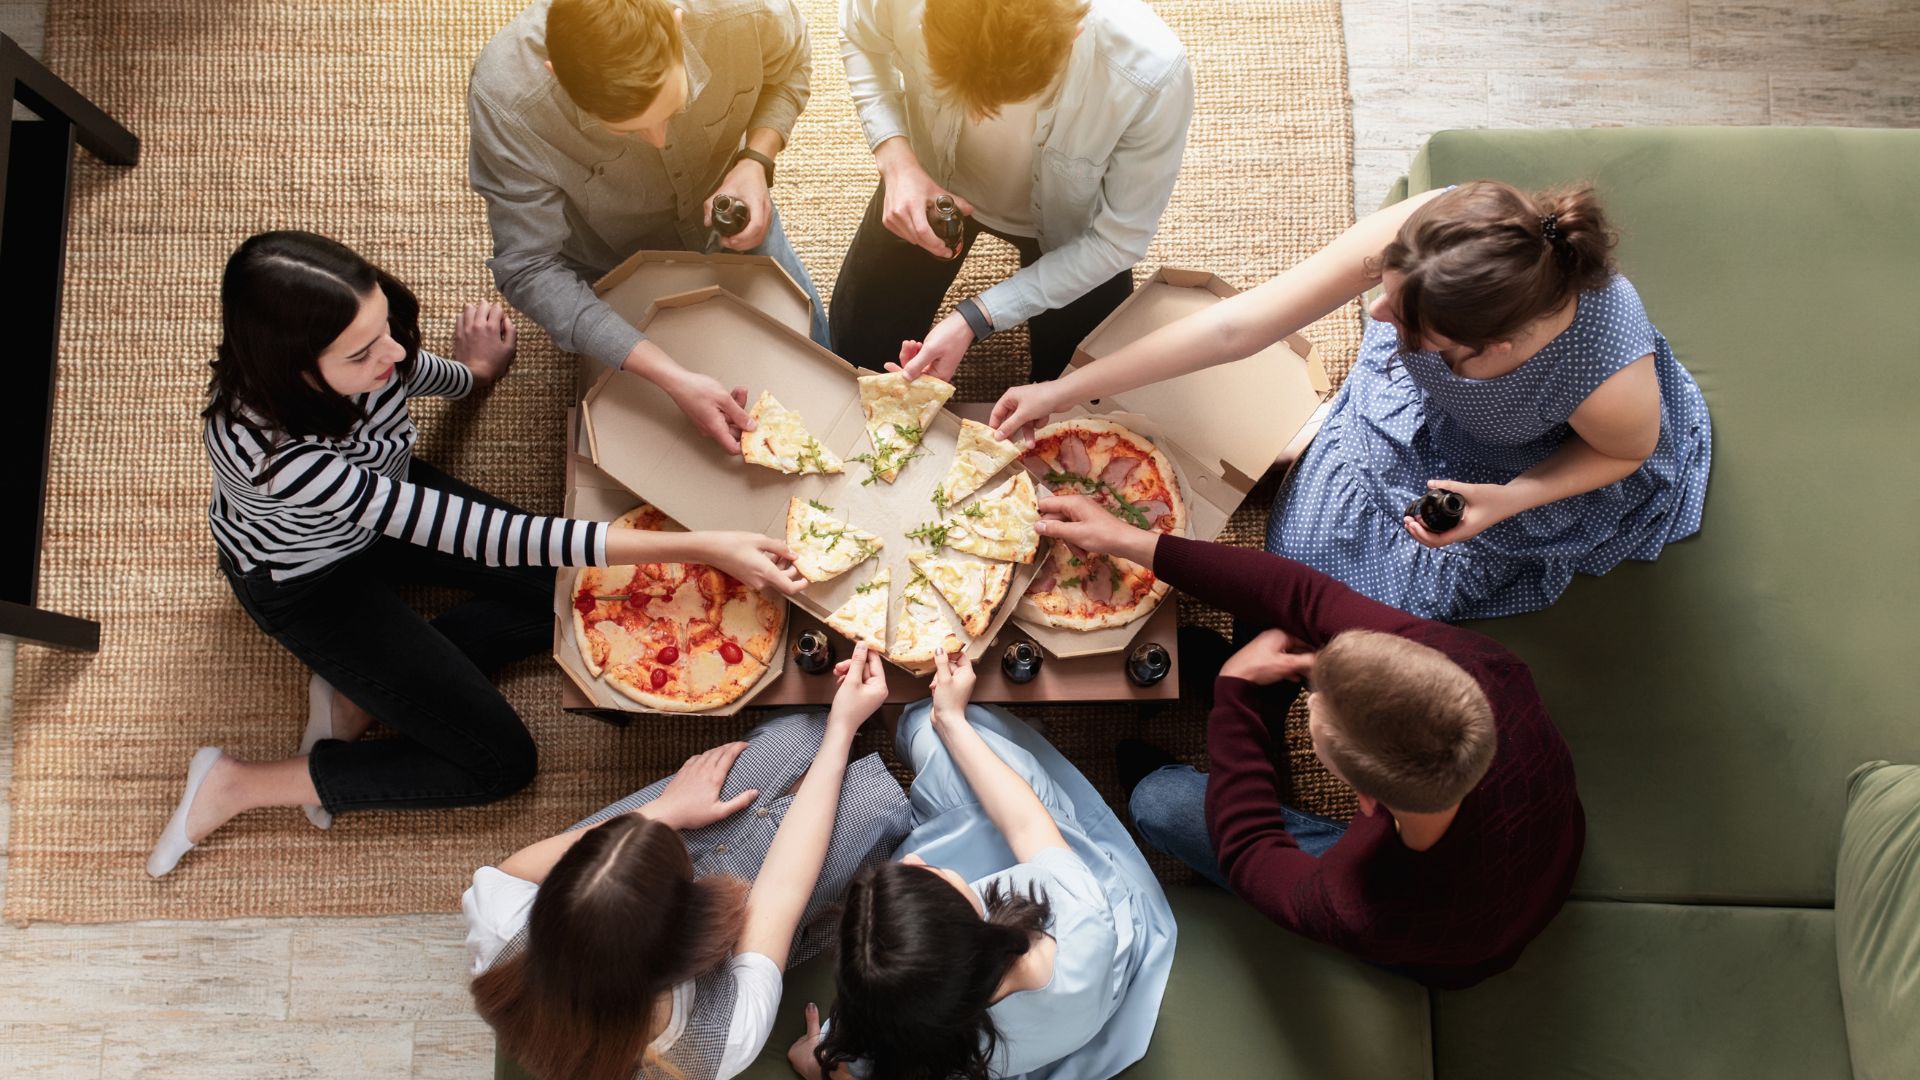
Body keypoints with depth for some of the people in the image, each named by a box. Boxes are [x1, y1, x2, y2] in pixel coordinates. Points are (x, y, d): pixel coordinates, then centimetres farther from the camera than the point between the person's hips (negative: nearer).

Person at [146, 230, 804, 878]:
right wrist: (699, 548, -46)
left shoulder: (364, 350, -28)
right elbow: (469, 534, -43)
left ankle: (357, 693, 1)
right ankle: (238, 786, 4)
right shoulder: (275, 452, -44)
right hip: (309, 581, -6)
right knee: (498, 761, -7)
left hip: (383, 496, 6)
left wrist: (474, 373, 23)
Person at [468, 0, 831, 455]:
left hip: (724, 217, 2)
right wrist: (674, 379, -42)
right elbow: (531, 272, -33)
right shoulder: (504, 98, -40)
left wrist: (756, 162, -29)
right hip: (609, 266, -1)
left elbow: (789, 67, -9)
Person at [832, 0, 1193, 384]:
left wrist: (974, 318, -32)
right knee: (858, 351, 11)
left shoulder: (1154, 77, -42)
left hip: (1063, 223, -1)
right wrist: (896, 160, -27)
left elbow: (1118, 239, -25)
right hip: (933, 183, 1)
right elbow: (860, 38, -10)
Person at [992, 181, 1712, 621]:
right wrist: (1068, 390, -29)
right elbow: (1238, 326, -32)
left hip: (1541, 459, -2)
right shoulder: (1414, 235, -40)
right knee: (1305, 554, -1)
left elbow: (1628, 452, -16)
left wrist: (1504, 501, -31)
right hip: (1415, 405, 2)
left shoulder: (1613, 378, -44)